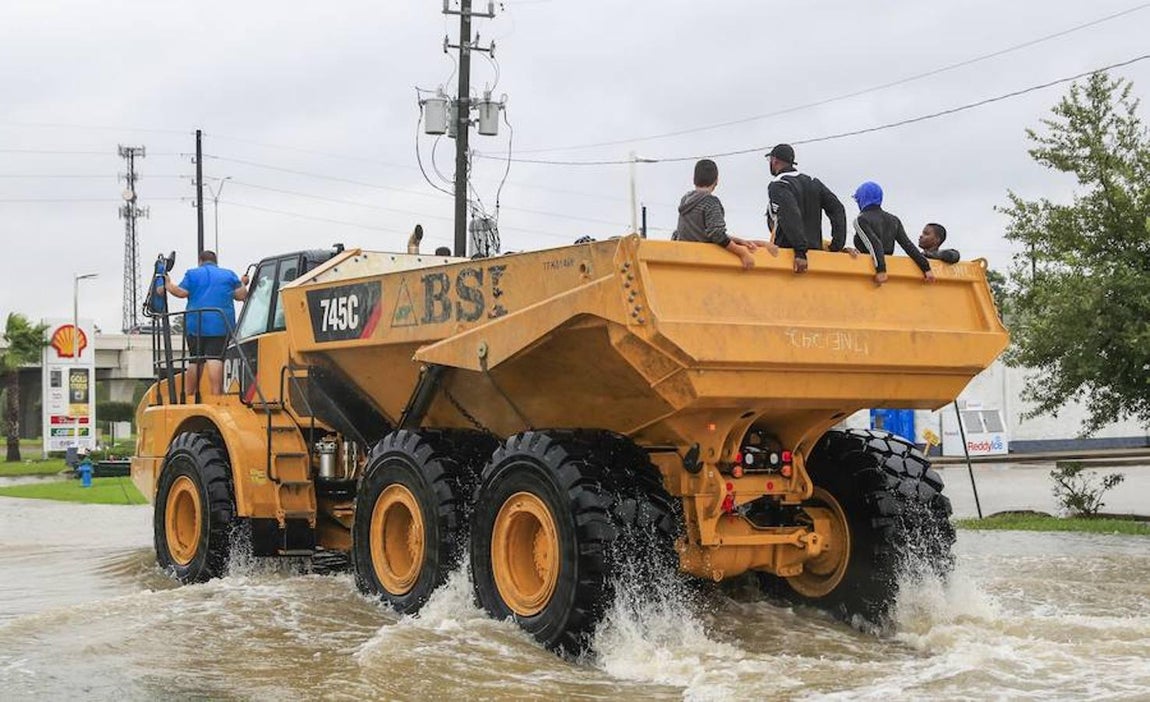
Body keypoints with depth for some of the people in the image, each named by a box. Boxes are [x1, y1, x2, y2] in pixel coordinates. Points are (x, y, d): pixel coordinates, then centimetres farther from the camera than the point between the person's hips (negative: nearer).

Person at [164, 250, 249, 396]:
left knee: (195, 361, 9)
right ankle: (216, 394, -21)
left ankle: (187, 395, 15)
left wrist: (168, 284, 15)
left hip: (195, 325, 1)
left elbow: (181, 292, -1)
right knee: (215, 360, -12)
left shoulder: (192, 274, 11)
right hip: (221, 325, -1)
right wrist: (243, 284, 23)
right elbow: (241, 295, 4)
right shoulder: (228, 274, 12)